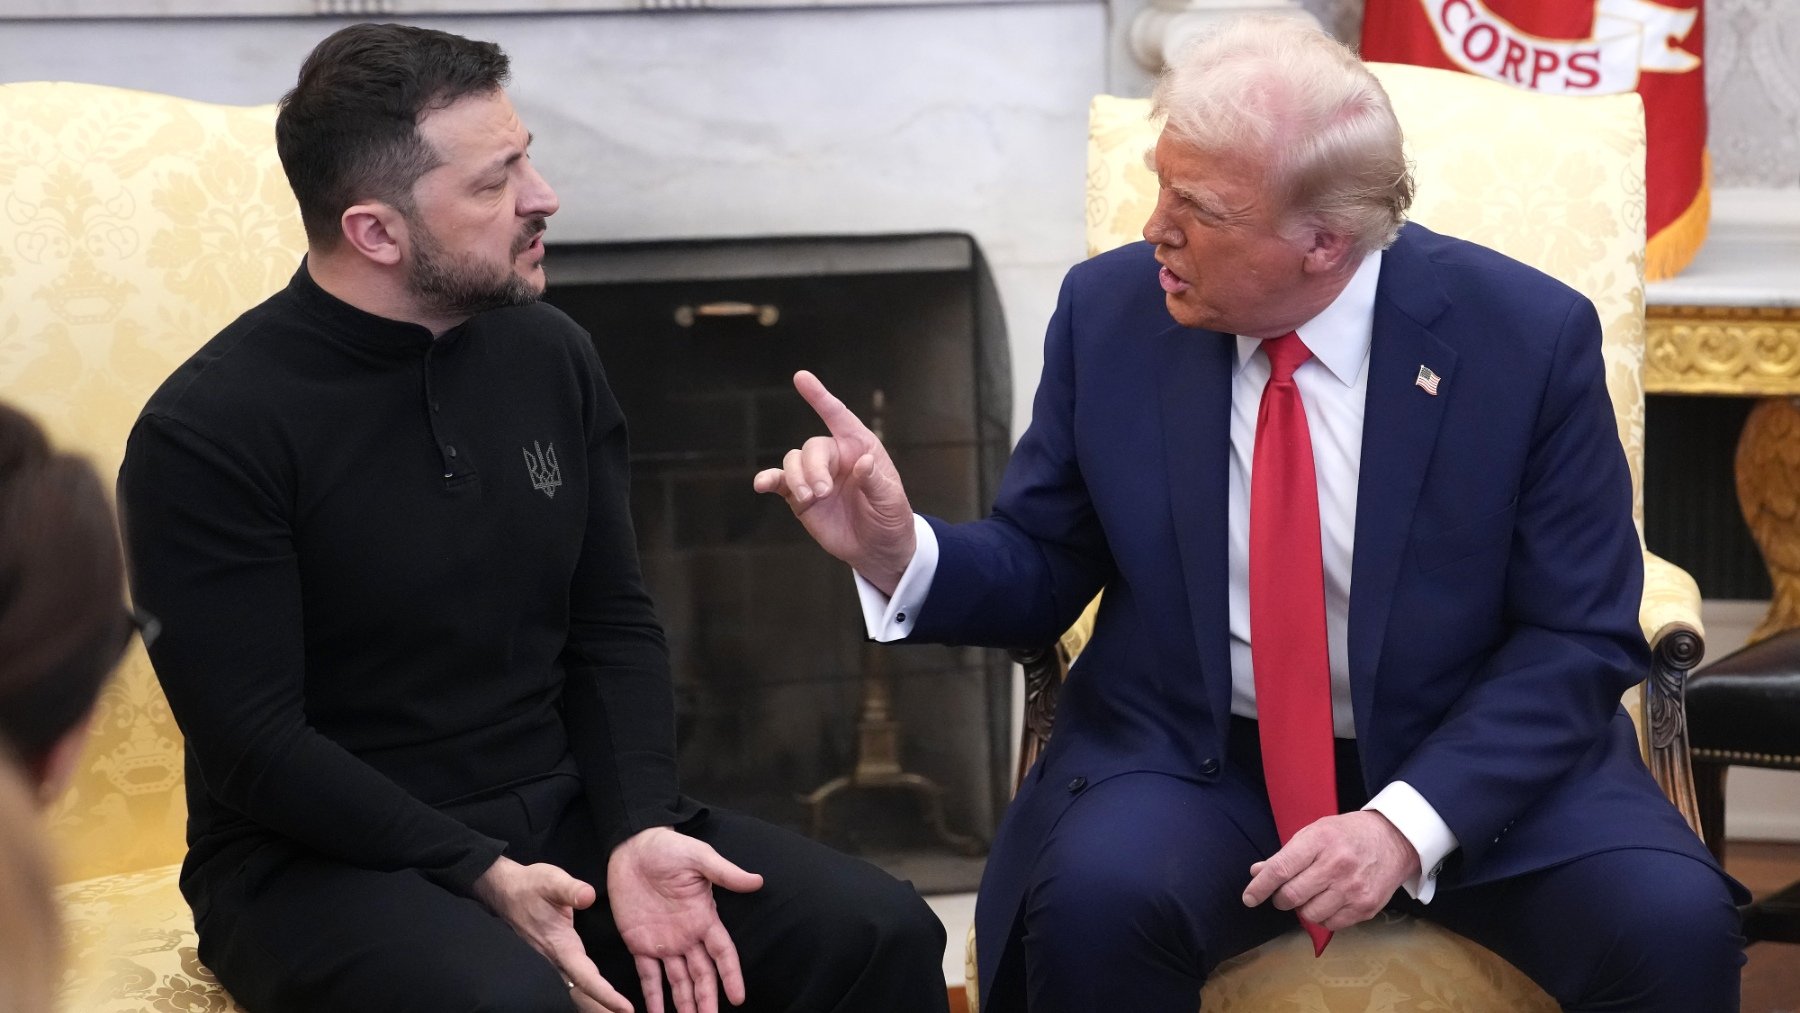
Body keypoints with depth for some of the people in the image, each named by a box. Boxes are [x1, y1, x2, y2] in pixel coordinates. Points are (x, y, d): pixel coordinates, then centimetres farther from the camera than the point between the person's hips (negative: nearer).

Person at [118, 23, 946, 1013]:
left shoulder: (550, 355, 5)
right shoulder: (206, 436, -13)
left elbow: (613, 629, 9)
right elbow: (254, 745, -14)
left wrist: (639, 830, -9)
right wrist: (481, 875, -23)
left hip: (561, 816, 5)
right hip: (324, 860, -5)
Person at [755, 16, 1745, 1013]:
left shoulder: (1527, 336, -12)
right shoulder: (1110, 312, -5)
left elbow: (1579, 639, -9)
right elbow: (1042, 566, 6)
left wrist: (1407, 823, -22)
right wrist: (898, 553, -17)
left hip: (1469, 757, -1)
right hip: (1189, 758, 1)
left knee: (1672, 923, -27)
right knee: (1096, 898, -31)